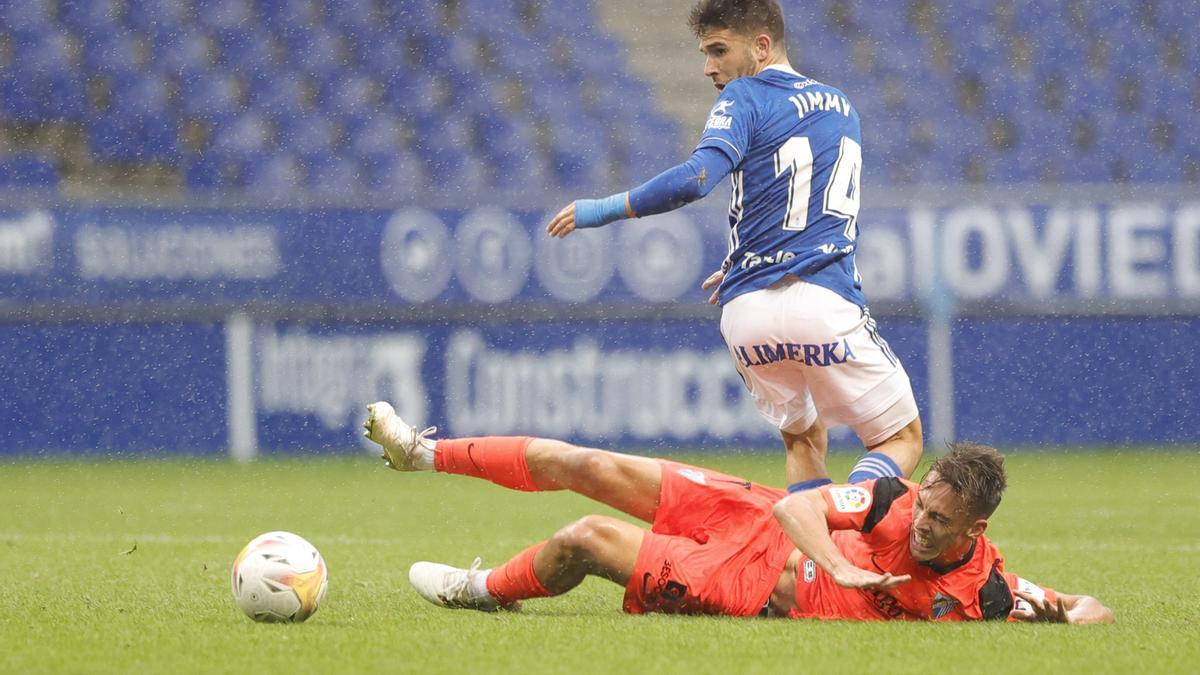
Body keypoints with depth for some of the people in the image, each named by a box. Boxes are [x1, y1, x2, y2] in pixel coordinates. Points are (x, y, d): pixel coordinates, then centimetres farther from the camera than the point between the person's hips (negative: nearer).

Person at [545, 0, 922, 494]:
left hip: (746, 313, -1)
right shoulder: (842, 108, 20)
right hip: (823, 302, 1)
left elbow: (695, 179, -16)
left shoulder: (746, 97, 1)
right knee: (901, 440, 6)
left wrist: (604, 209, -9)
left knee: (804, 440, 21)